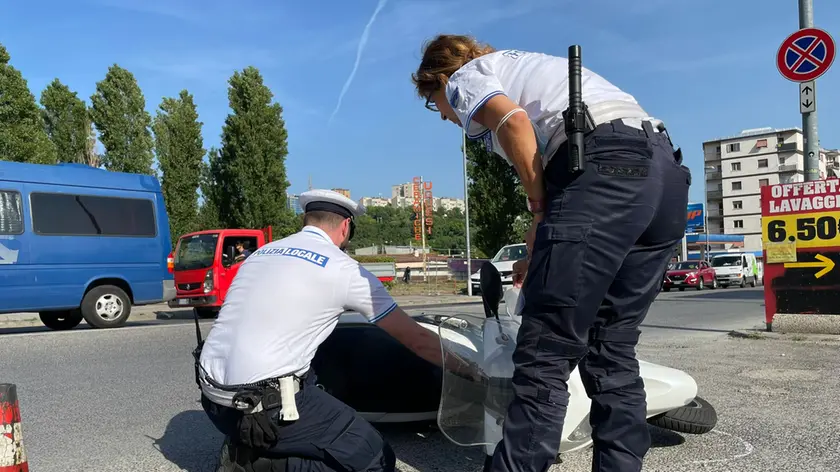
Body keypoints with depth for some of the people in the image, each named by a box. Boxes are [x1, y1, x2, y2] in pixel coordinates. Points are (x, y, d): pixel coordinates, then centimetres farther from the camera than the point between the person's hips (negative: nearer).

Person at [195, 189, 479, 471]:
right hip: (261, 408, -7)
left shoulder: (261, 253, 15)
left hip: (211, 395, 8)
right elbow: (417, 339, 2)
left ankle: (247, 449, 11)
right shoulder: (345, 270, -3)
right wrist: (471, 372, 15)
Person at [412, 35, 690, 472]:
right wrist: (547, 252, 29)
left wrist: (540, 211, -1)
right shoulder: (526, 66, 38)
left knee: (544, 356, -6)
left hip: (604, 165, -9)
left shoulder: (464, 77, 14)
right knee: (611, 352, 12)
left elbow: (514, 121, -10)